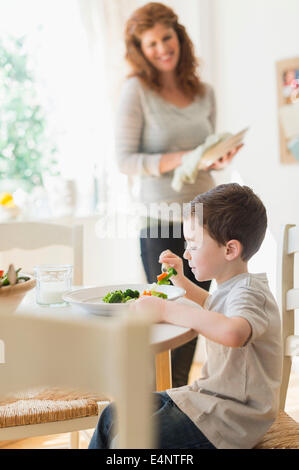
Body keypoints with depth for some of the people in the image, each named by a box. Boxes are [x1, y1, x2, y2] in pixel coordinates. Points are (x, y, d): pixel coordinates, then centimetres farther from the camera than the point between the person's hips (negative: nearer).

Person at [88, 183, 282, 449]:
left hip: (230, 420, -10)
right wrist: (180, 279, 26)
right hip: (211, 398, 10)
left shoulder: (249, 293, -20)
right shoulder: (230, 288, 11)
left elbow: (233, 332, -46)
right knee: (116, 415, 6)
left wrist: (165, 310, -37)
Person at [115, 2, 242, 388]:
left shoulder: (205, 94, 9)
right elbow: (124, 159, -10)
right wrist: (177, 160, -22)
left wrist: (219, 160, -7)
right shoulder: (136, 90, -6)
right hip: (159, 219, -5)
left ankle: (181, 394, 30)